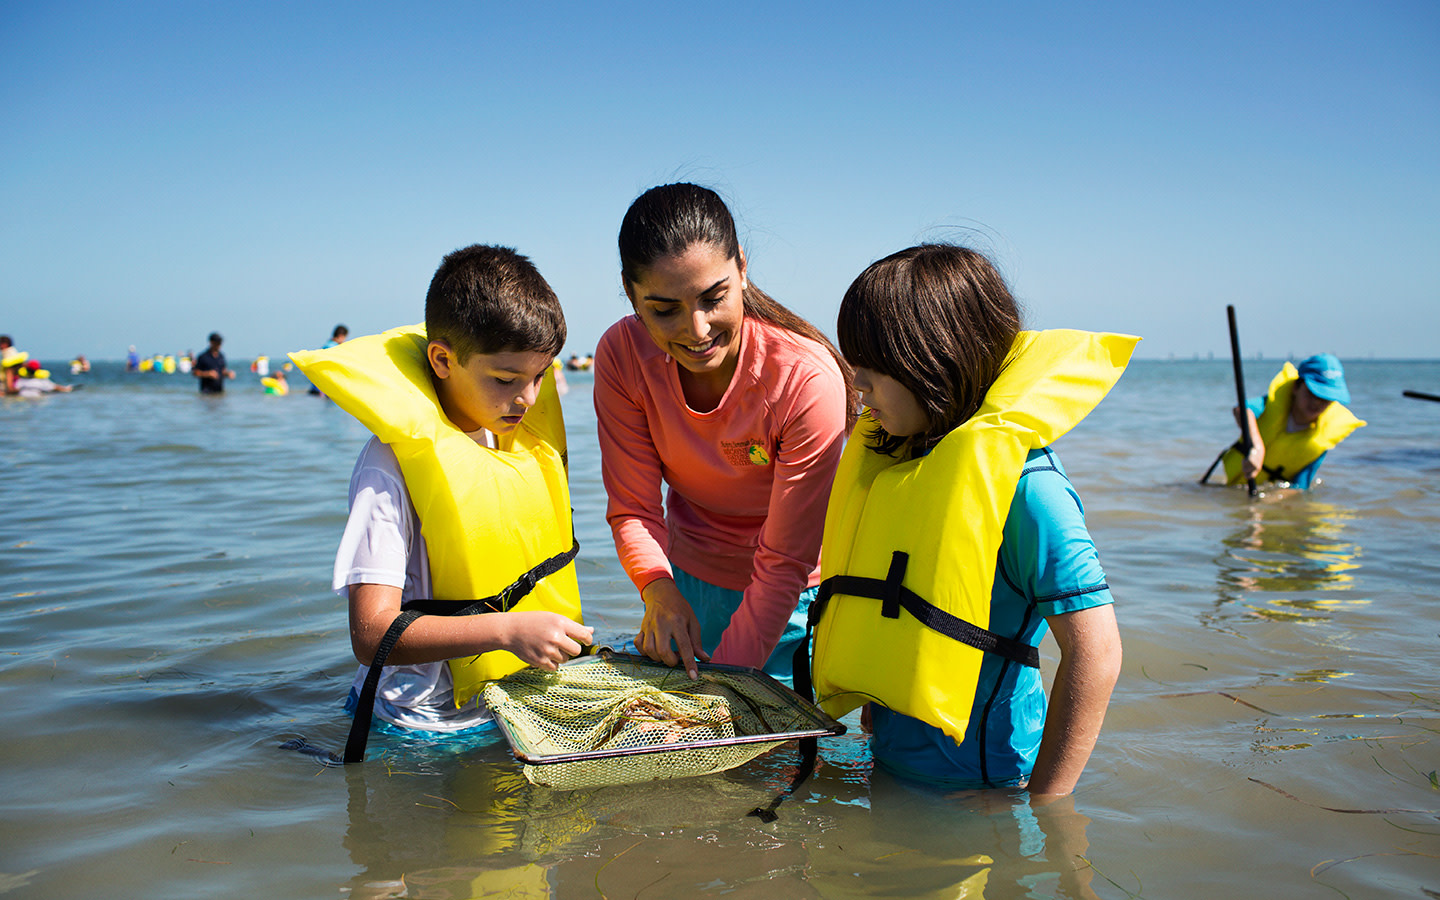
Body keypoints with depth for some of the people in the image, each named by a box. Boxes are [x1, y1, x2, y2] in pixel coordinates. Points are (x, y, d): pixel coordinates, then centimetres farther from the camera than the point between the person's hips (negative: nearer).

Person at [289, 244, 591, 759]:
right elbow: (372, 635, -20)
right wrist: (507, 630, -28)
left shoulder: (525, 438, 9)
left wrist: (563, 637, 11)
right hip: (436, 726, -7)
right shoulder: (394, 464, -14)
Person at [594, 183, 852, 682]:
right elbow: (632, 508, -12)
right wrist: (659, 590, -31)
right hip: (686, 582, 3)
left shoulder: (807, 379, -30)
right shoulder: (622, 355, -19)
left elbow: (785, 561, -24)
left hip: (790, 598, -3)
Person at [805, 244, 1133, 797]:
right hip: (893, 762, 8)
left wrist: (1041, 808, -20)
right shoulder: (894, 456, 4)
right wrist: (877, 702, 11)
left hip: (980, 786, -8)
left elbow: (1095, 650, -23)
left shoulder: (1018, 479, -21)